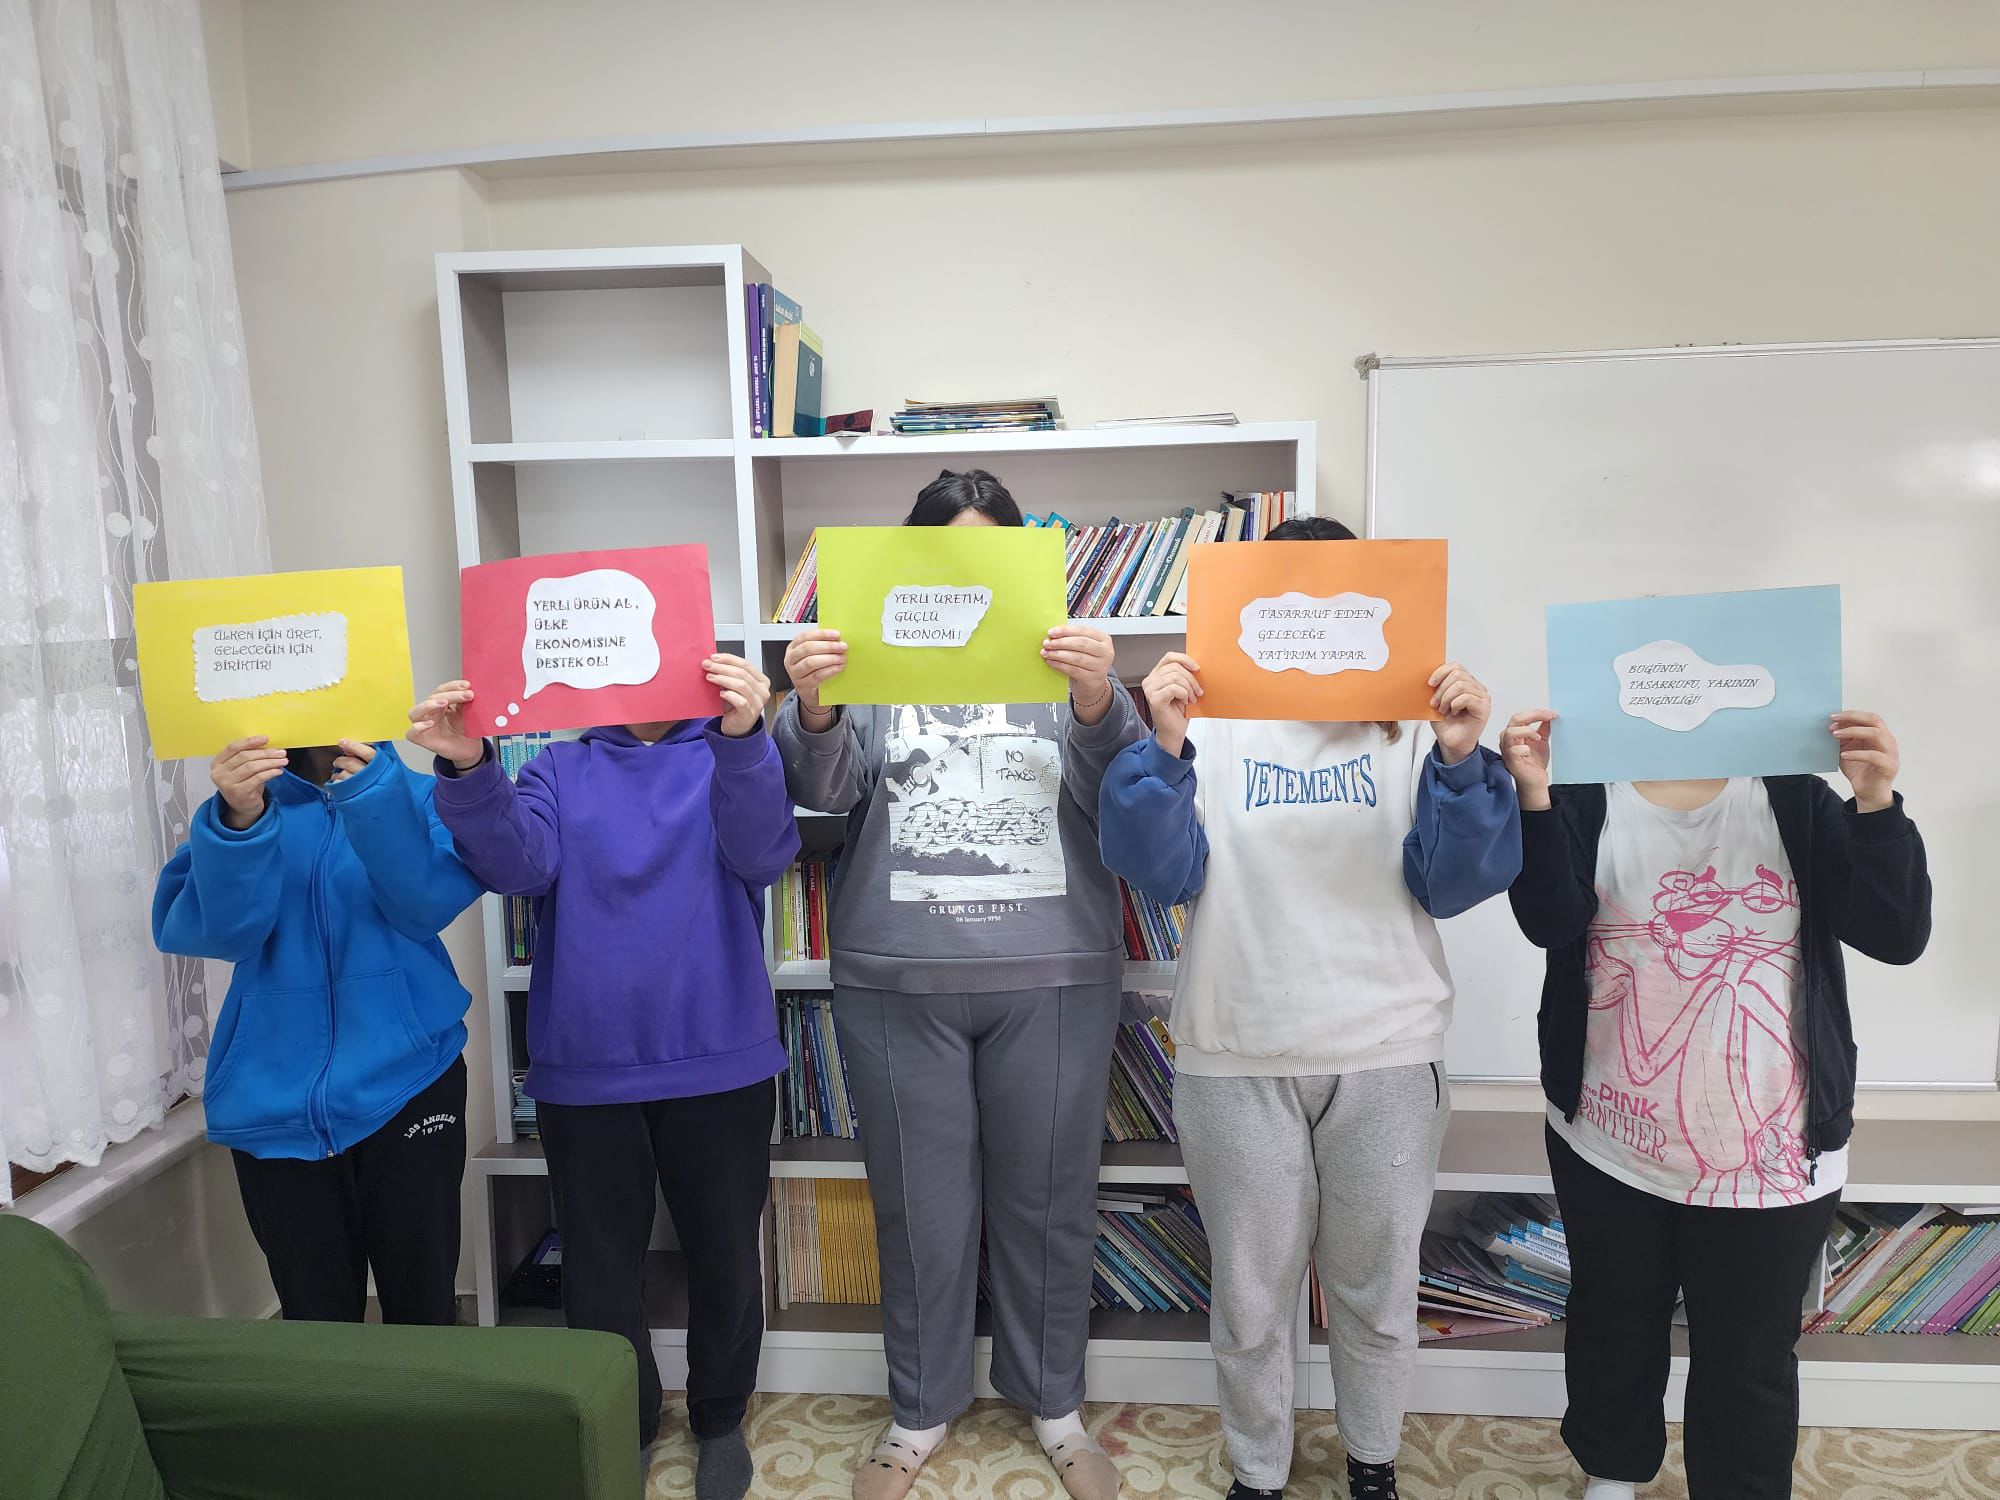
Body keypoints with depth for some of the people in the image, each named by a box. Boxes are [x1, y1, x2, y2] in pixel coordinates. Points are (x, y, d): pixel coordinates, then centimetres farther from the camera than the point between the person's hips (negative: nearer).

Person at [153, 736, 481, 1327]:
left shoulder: (416, 796, 3)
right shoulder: (238, 806, 7)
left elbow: (431, 905, -15)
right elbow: (217, 931, -11)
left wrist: (372, 795, -29)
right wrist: (237, 821, -28)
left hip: (404, 1080, -1)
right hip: (276, 1095, 1)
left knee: (425, 1310, 7)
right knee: (317, 1321, 12)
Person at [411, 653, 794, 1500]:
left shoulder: (733, 755, 1)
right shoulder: (559, 770, 7)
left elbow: (762, 852, -19)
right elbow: (517, 863, -12)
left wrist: (742, 738, -38)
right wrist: (468, 772, -31)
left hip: (718, 1065, -1)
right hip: (584, 1072, 2)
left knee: (724, 1261, 13)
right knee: (600, 1272, 14)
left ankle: (720, 1420, 39)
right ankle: (621, 1429, 39)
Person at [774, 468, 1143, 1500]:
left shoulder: (1062, 661, 5)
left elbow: (1122, 786, -8)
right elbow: (826, 786, -7)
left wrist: (1098, 703, -30)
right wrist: (810, 708, -29)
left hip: (1054, 979, 0)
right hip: (899, 984, 0)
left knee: (1047, 1202, 13)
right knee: (921, 1209, 11)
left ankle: (1055, 1404, 35)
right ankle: (921, 1412, 33)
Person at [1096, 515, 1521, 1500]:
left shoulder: (1408, 722, 1)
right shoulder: (1211, 722, -1)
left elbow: (1453, 884, -5)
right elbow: (1161, 873, -10)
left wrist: (1460, 760, -20)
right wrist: (1164, 748, -24)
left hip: (1388, 1056, 1)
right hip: (1238, 1059, -1)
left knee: (1378, 1287, 19)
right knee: (1251, 1297, 13)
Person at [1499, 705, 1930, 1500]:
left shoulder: (1793, 797, -1)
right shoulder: (1588, 791, -3)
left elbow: (1897, 934, -10)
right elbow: (1550, 921, -18)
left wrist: (1875, 802, -24)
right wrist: (1533, 798, -32)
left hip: (1768, 1155, 0)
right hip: (1612, 1144, 1)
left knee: (1748, 1361, 12)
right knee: (1613, 1329, 19)